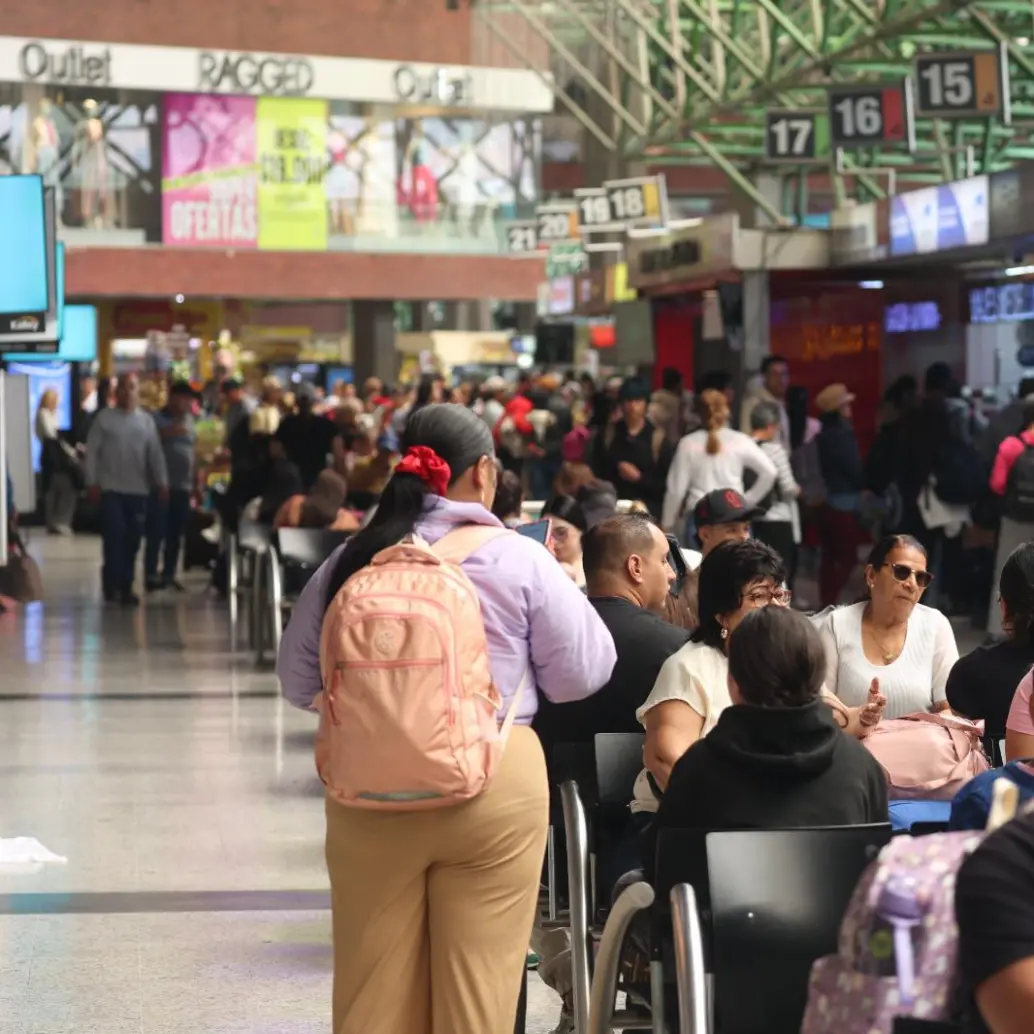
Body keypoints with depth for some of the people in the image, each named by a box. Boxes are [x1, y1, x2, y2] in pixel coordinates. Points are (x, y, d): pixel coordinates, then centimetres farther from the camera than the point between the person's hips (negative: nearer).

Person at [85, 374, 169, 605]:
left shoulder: (147, 420, 10)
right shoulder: (104, 417, 1)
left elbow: (156, 454, 7)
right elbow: (92, 451, 0)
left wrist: (162, 483, 0)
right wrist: (92, 481, -6)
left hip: (138, 490, 3)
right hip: (111, 488, -3)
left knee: (132, 540, 4)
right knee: (114, 535, -8)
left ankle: (125, 586, 12)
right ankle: (112, 584, 2)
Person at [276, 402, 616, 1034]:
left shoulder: (350, 562, 0)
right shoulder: (522, 561, -7)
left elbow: (299, 682, 9)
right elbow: (584, 674, 0)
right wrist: (567, 582, 15)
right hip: (494, 788, -2)